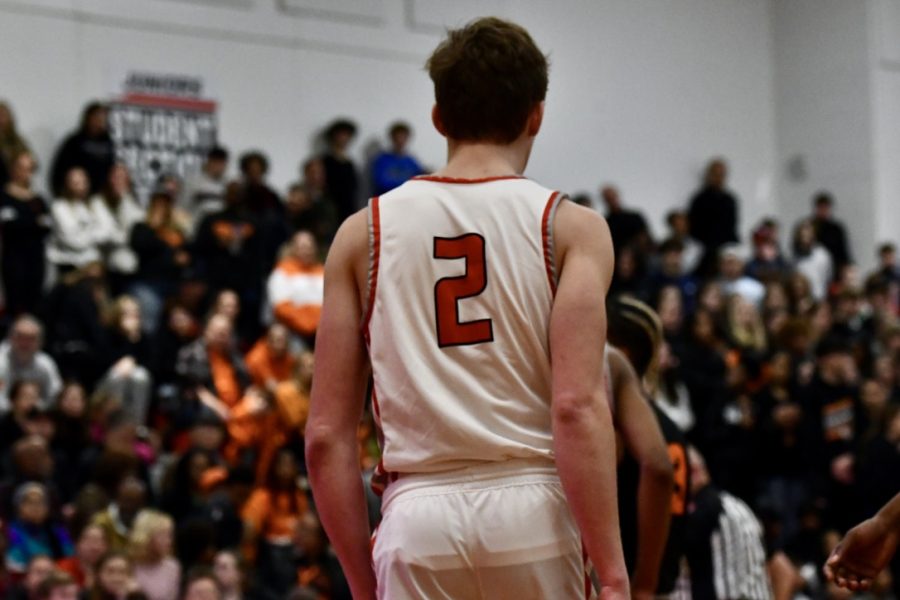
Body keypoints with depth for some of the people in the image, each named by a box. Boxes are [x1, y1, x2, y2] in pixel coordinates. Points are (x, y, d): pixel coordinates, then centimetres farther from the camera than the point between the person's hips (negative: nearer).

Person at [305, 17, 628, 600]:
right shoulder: (570, 227, 2)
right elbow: (577, 406, -11)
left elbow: (326, 435, 6)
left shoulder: (364, 233, 9)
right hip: (533, 511, -1)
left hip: (418, 515, 2)